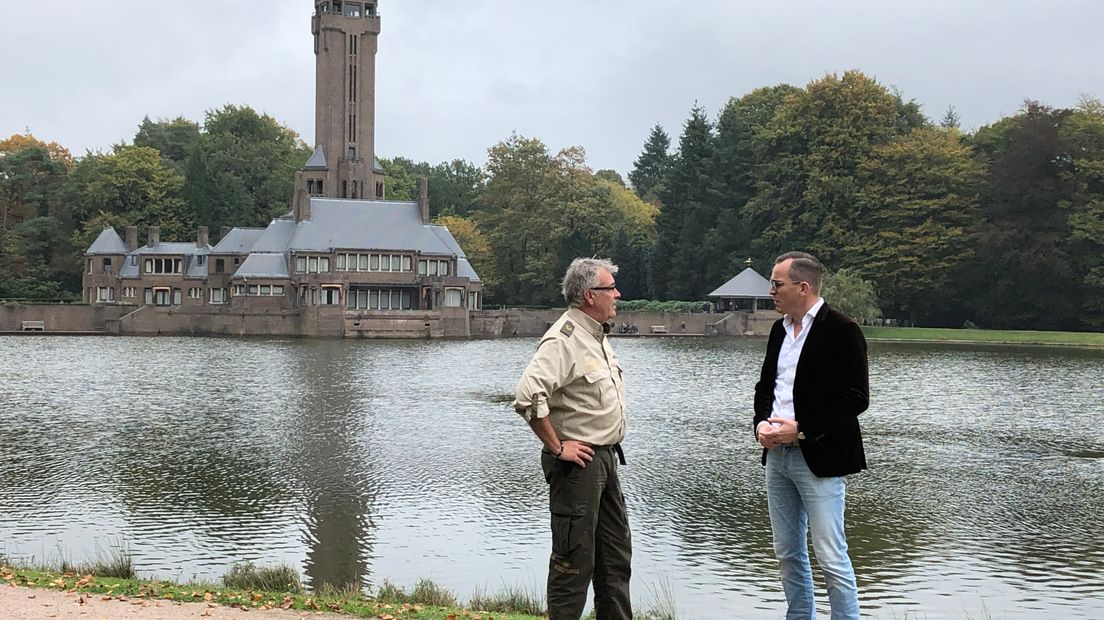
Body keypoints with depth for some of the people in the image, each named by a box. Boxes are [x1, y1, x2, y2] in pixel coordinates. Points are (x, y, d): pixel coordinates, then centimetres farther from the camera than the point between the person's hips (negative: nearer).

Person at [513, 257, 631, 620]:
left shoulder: (597, 336, 13)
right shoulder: (564, 339, -18)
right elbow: (528, 396, -31)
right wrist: (556, 447, -22)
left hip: (605, 459, 10)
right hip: (577, 463, -10)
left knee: (615, 555, 16)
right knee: (575, 558, -3)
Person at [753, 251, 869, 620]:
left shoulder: (841, 331, -11)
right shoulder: (779, 329, 13)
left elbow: (856, 398, -15)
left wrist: (800, 429, -17)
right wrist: (761, 423, -1)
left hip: (819, 459, -8)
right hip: (777, 454, 8)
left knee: (831, 557, -5)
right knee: (788, 553, 14)